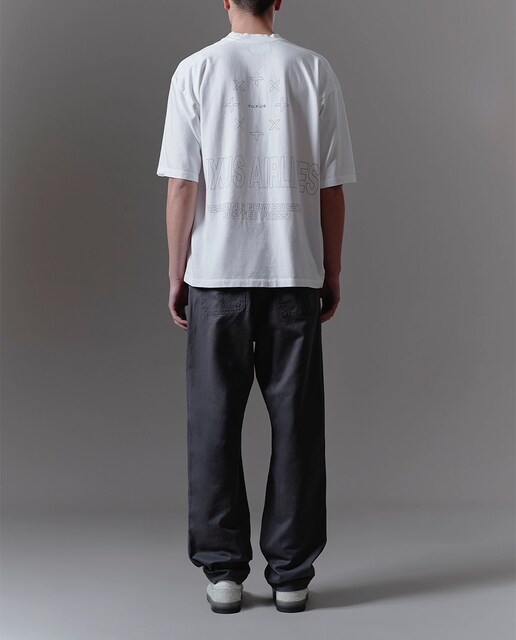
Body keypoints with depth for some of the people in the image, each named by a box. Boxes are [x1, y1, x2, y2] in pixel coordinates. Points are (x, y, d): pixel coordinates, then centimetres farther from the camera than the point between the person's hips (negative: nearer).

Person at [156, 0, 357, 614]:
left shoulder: (196, 70, -1)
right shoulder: (315, 70, 2)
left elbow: (181, 186, -4)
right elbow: (331, 189, 1)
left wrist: (176, 276, 5)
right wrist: (331, 274, 11)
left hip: (216, 273, 0)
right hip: (294, 271, 1)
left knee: (214, 424, 9)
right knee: (294, 424, 7)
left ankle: (224, 571, 14)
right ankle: (291, 575, 14)